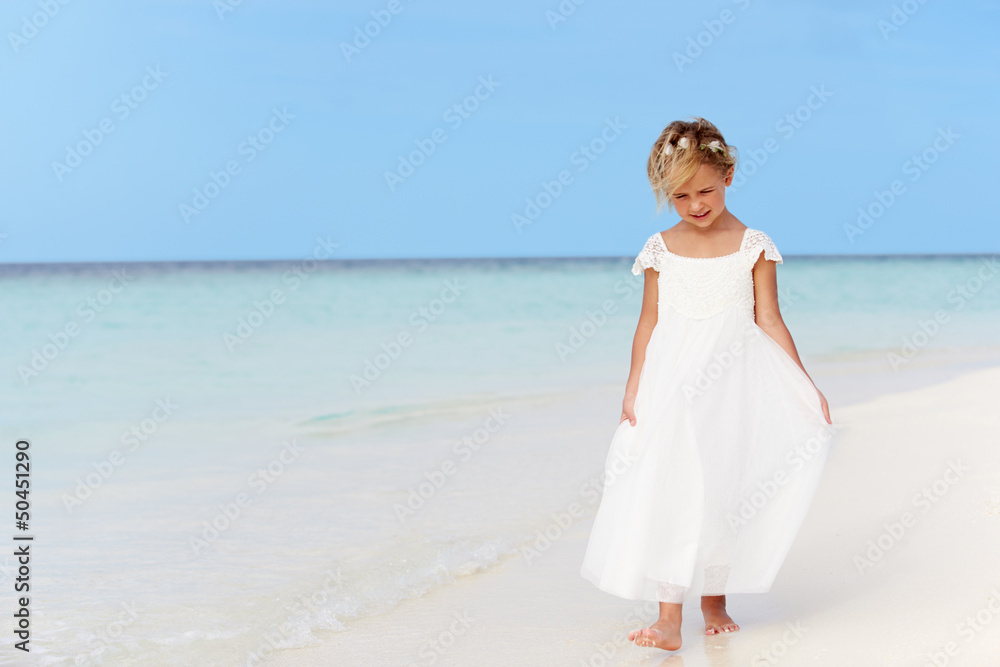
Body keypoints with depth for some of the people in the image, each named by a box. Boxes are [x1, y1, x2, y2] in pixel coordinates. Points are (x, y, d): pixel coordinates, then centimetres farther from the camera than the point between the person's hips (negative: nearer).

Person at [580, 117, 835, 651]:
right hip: (673, 383, 0)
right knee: (667, 490, -8)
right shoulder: (661, 250, 4)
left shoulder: (753, 247, 1)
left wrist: (805, 385, -1)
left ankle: (714, 601, 23)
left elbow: (769, 321, 2)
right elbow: (649, 321, 8)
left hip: (733, 382, 0)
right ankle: (669, 619, -7)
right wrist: (633, 386, 4)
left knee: (723, 489, 5)